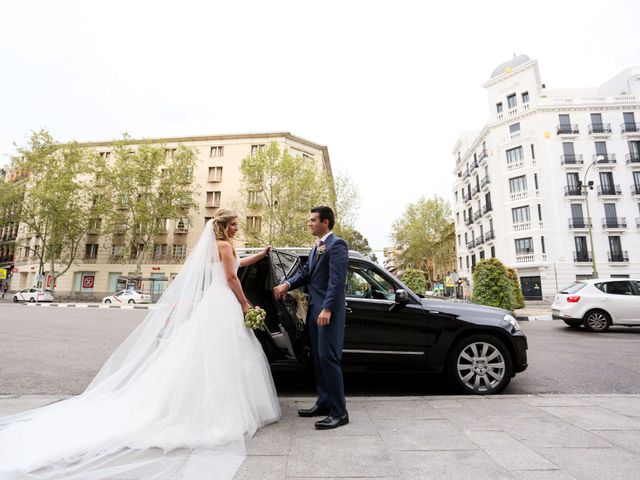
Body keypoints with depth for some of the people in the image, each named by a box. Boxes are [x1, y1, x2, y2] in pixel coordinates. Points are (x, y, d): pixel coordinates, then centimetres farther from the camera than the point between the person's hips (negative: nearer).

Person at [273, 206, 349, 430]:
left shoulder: (336, 244, -10)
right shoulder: (317, 247, 19)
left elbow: (337, 280, -18)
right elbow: (305, 273, 14)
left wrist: (327, 309, -24)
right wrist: (287, 284, -2)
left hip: (328, 310, -9)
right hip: (314, 309, 9)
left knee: (328, 358, -6)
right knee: (318, 358, 14)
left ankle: (339, 412, 5)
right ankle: (324, 403, 26)